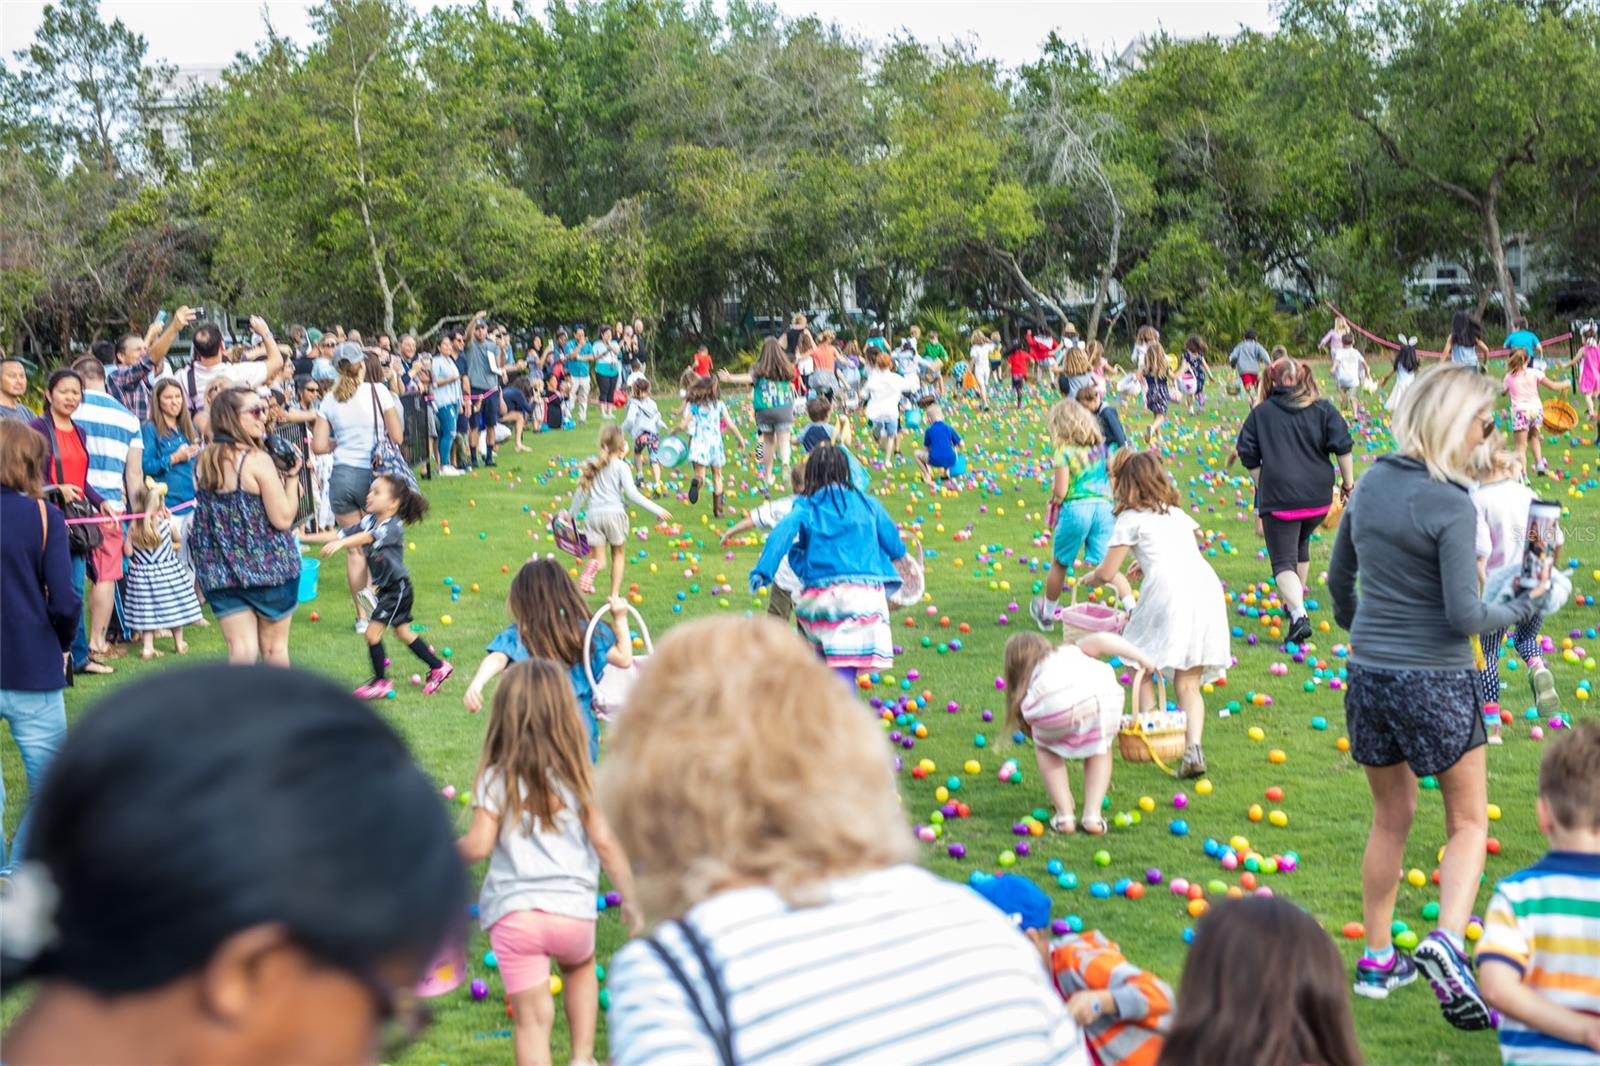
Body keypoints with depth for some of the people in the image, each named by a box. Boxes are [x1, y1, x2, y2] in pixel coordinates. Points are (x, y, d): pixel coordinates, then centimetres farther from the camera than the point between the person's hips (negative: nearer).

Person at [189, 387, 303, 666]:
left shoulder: (202, 461, 4)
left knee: (241, 648, 3)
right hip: (268, 567, -5)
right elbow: (283, 518, -17)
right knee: (274, 646, 12)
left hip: (219, 571, 5)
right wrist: (291, 477, -5)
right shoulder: (257, 459, -16)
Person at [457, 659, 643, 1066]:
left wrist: (450, 851, 12)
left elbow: (478, 846, -10)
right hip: (573, 910, 2)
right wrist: (631, 900, 4)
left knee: (531, 1017, 1)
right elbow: (605, 841, -3)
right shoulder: (579, 775, 0)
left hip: (514, 912, -2)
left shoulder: (495, 780, -3)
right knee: (580, 967, 33)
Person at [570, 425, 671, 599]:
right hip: (614, 513, -3)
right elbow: (632, 493, -11)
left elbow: (580, 492, 14)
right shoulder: (621, 466, -3)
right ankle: (615, 595, 16)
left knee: (599, 558, 7)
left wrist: (571, 515, 26)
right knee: (619, 554, 18)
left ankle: (592, 567, -30)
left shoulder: (591, 464, 11)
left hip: (592, 514, 3)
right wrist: (657, 510, -8)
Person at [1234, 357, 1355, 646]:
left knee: (1283, 561, -3)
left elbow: (1249, 459, 2)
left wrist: (1264, 489, 12)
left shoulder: (1260, 413, 1)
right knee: (1300, 545, 29)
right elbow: (1343, 448, -2)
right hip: (1319, 496, 4)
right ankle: (1295, 603, 43)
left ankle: (1299, 616, -25)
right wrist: (1348, 483, 6)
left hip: (1279, 498, -4)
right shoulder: (1323, 409, 5)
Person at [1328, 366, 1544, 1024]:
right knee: (1468, 822, 8)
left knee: (1391, 815, 20)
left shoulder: (1370, 483, 3)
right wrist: (1519, 612, -1)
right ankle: (1447, 941, -13)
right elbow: (1463, 615, -19)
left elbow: (1338, 578, 16)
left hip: (1367, 674, 6)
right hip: (1435, 681, -6)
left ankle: (1377, 961, 25)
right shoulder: (1450, 505, -18)